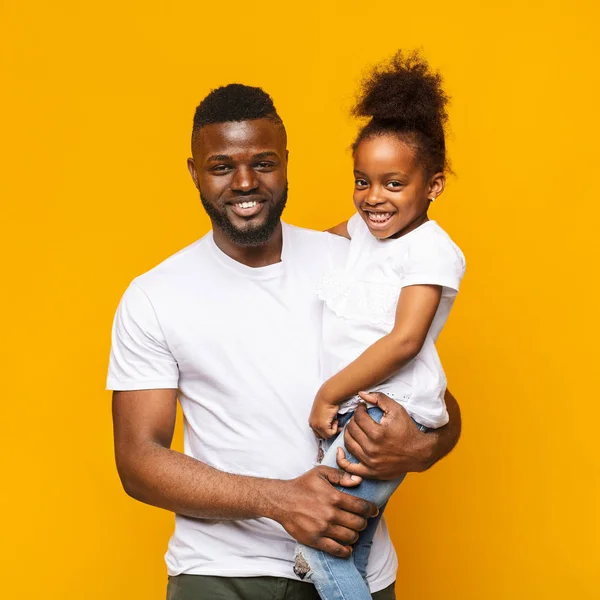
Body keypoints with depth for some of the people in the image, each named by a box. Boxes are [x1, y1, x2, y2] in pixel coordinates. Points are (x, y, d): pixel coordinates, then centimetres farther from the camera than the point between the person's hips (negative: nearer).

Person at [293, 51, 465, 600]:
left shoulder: (431, 249, -9)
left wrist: (329, 394, -15)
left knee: (322, 545, -16)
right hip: (351, 409, 8)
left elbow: (405, 340, -19)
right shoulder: (364, 228, 15)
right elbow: (333, 236, 42)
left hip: (387, 410, -8)